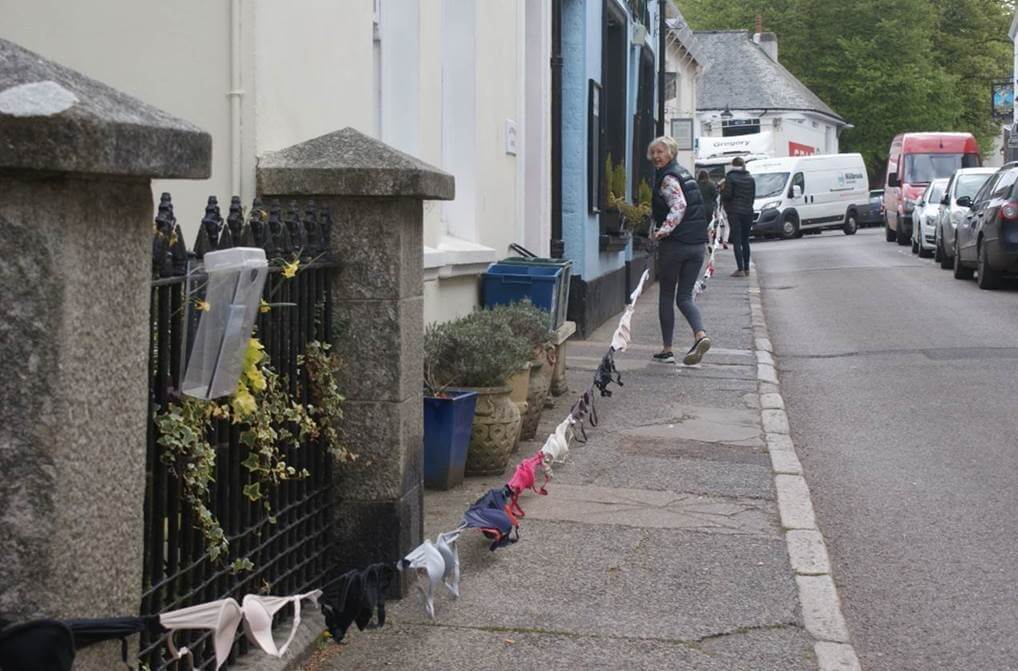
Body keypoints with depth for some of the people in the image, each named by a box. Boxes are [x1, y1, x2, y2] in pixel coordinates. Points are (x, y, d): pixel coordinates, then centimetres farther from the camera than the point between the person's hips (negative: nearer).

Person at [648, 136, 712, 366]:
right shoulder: (684, 173, 17)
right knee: (684, 296, 9)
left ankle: (667, 350, 10)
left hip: (675, 243, -7)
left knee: (666, 295, 7)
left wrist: (663, 231, -26)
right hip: (698, 243, 7)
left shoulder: (667, 178, -11)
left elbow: (679, 206, -26)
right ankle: (700, 335, -17)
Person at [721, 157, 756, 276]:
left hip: (734, 211, -5)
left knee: (736, 241, -4)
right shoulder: (750, 178, 8)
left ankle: (740, 269, -11)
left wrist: (722, 193, 8)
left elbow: (727, 195, -13)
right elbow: (753, 195, 8)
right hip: (748, 211, 5)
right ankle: (746, 269, 13)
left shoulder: (730, 177, -9)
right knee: (745, 240, 12)